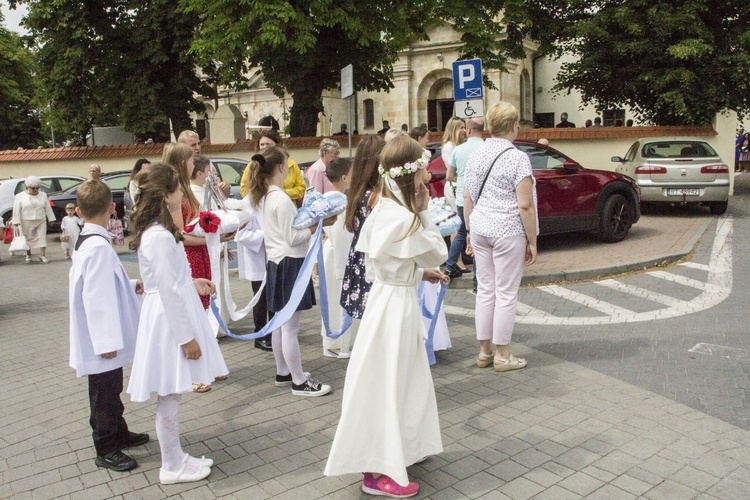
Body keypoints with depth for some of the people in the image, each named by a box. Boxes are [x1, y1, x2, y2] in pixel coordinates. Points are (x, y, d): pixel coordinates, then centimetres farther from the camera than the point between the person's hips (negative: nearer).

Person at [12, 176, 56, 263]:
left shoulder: (43, 195, 5)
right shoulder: (20, 196, -3)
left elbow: (47, 208, 9)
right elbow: (16, 210, -5)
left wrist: (51, 218, 8)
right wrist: (16, 222, -10)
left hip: (41, 221, 2)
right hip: (27, 222, -2)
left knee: (42, 237, -5)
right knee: (28, 238, 7)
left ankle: (42, 255, -4)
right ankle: (28, 255, 22)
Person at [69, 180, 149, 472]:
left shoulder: (85, 242, 8)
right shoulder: (99, 247, -23)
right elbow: (96, 297, -26)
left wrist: (132, 286, 12)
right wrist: (107, 341, -23)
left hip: (103, 338, 10)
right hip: (101, 339, -10)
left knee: (111, 389, 23)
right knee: (105, 393, 5)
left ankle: (119, 433, 39)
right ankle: (106, 450, 19)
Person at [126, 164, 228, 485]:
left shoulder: (156, 231, 10)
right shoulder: (160, 236, -21)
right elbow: (169, 292, -22)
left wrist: (193, 283, 20)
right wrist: (187, 336, -19)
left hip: (172, 316, 10)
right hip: (170, 320, -10)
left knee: (171, 395, 17)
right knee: (169, 396, 3)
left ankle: (176, 457, 28)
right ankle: (172, 467, 17)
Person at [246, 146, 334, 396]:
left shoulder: (266, 197, 10)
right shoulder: (282, 199, -19)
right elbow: (293, 238, -19)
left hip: (277, 262, 10)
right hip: (290, 263, -10)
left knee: (280, 323, 18)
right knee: (290, 327, -3)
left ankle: (283, 373, 30)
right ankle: (299, 382, 7)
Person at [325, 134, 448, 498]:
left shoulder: (384, 210, 5)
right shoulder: (405, 219, -23)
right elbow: (439, 253, -10)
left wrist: (420, 273, 13)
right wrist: (424, 211, -6)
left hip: (389, 296, 9)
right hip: (396, 304, -9)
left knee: (403, 381, 22)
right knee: (388, 385, 2)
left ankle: (402, 449, 40)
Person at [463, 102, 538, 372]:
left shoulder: (476, 155, 7)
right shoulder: (517, 158, -12)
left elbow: (468, 198, 11)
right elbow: (525, 206, -15)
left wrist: (470, 231, 19)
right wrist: (532, 240, -7)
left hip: (480, 229, 6)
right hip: (508, 232, -6)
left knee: (485, 290, 13)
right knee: (506, 293, 3)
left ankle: (484, 351, 22)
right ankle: (503, 355, 13)